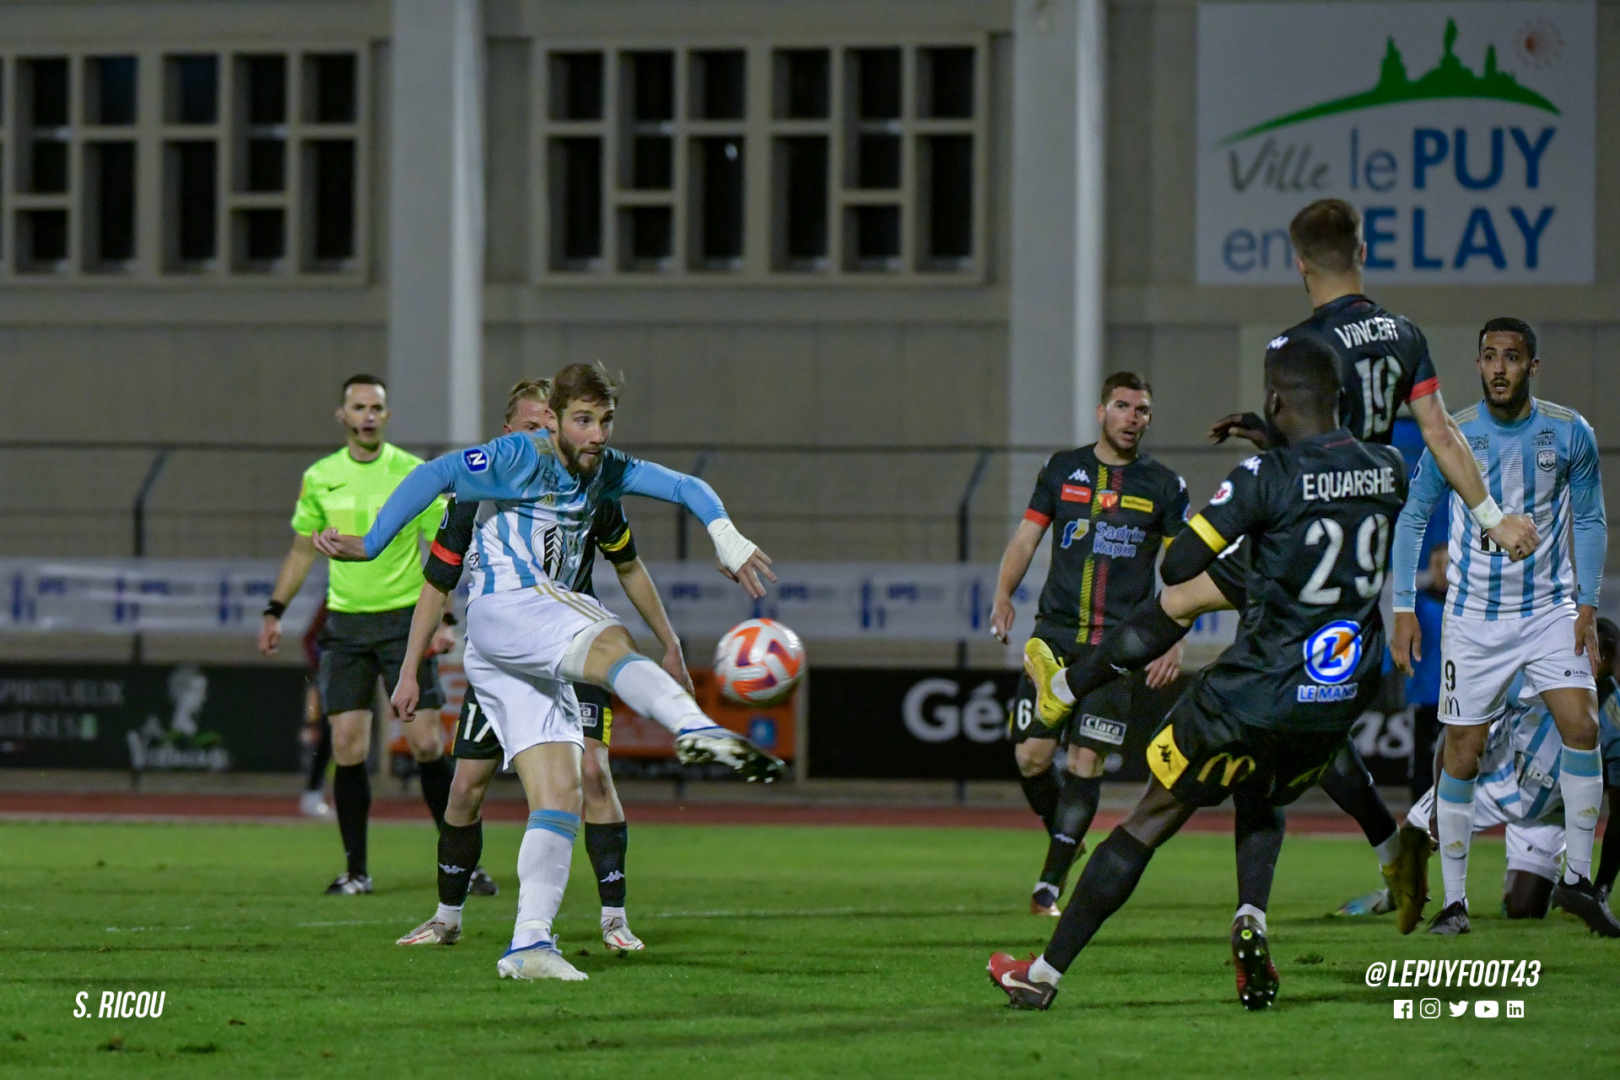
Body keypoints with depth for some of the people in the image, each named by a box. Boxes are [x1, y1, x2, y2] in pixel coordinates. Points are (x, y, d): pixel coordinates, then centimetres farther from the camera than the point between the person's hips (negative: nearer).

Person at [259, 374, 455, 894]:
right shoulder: (320, 478, 5)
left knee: (426, 743, -7)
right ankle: (356, 870, 4)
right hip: (345, 622, 3)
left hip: (404, 618, -3)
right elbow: (302, 548, 17)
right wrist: (275, 612, 13)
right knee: (348, 748, -3)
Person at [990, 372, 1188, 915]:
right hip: (1055, 635, 2)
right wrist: (1003, 595, -7)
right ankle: (1063, 837, 23)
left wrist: (1174, 639, -7)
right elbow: (1027, 536, 9)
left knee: (1085, 761, -8)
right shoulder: (1063, 470, 9)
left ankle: (1051, 884, -1)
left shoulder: (1164, 487, 4)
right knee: (1031, 755, -5)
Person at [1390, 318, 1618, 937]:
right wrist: (1404, 609, -2)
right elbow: (1412, 519, 4)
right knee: (1462, 755, -2)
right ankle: (1453, 899, 8)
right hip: (1473, 618, 0)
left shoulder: (1570, 434, -3)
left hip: (1551, 609, 1)